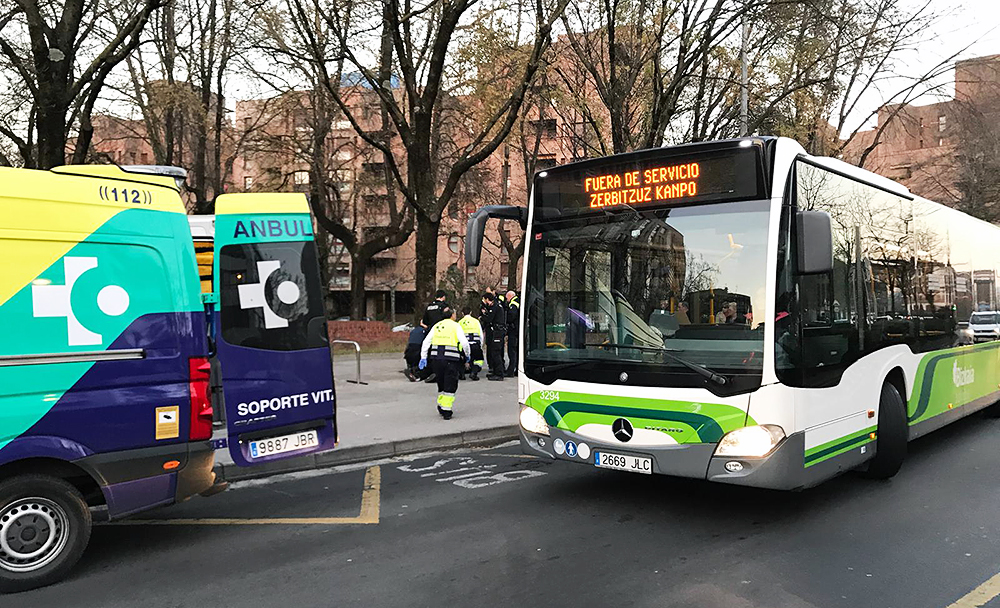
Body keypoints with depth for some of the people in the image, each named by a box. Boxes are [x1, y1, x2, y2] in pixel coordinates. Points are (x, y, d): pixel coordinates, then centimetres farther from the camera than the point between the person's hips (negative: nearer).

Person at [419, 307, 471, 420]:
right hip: (451, 359, -4)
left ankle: (441, 407, 25)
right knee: (450, 385, 2)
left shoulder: (436, 326, 15)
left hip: (436, 358, 5)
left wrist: (423, 357, 9)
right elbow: (464, 342, -9)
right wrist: (467, 355, 6)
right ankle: (447, 411, 0)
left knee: (441, 383, 19)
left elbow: (426, 342, 9)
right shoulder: (455, 326, 1)